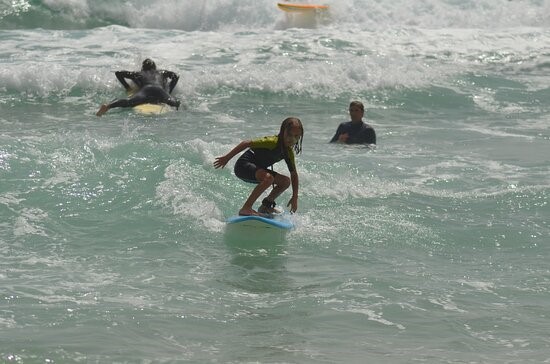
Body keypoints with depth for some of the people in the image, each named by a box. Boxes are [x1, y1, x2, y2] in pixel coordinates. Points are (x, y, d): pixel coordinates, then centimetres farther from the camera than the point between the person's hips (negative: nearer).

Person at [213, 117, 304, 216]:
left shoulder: (289, 153, 1)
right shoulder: (273, 142, -23)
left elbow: (294, 175, 9)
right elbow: (246, 143, -25)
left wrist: (295, 197, 4)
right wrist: (227, 158, -24)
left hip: (256, 169, 9)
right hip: (243, 166, -9)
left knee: (286, 181, 7)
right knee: (268, 178, -34)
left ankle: (266, 206, 21)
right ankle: (246, 209, -31)